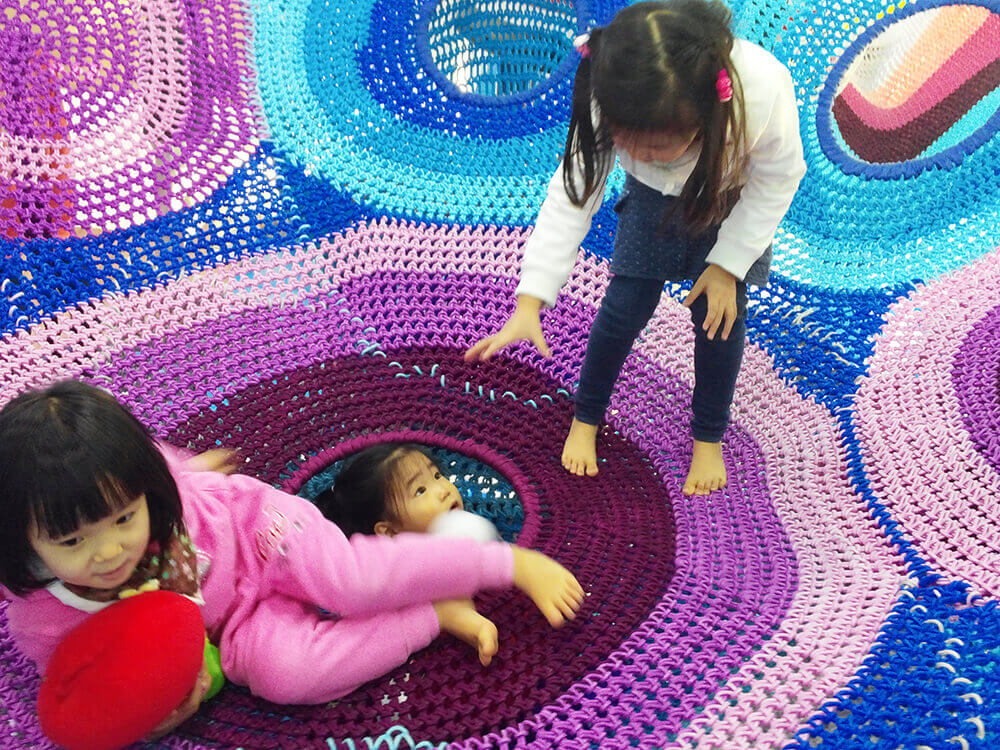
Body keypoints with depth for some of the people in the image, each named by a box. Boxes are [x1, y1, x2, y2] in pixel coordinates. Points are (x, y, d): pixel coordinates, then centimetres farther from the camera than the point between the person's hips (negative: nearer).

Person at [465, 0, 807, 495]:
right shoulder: (607, 105, -39)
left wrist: (728, 264, -21)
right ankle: (585, 420, 21)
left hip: (737, 199, -1)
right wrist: (529, 303, -35)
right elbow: (573, 194, -30)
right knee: (627, 302, -3)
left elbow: (778, 179, -22)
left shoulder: (765, 93, -43)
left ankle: (709, 438, 20)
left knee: (719, 311, -4)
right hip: (655, 195, 1)